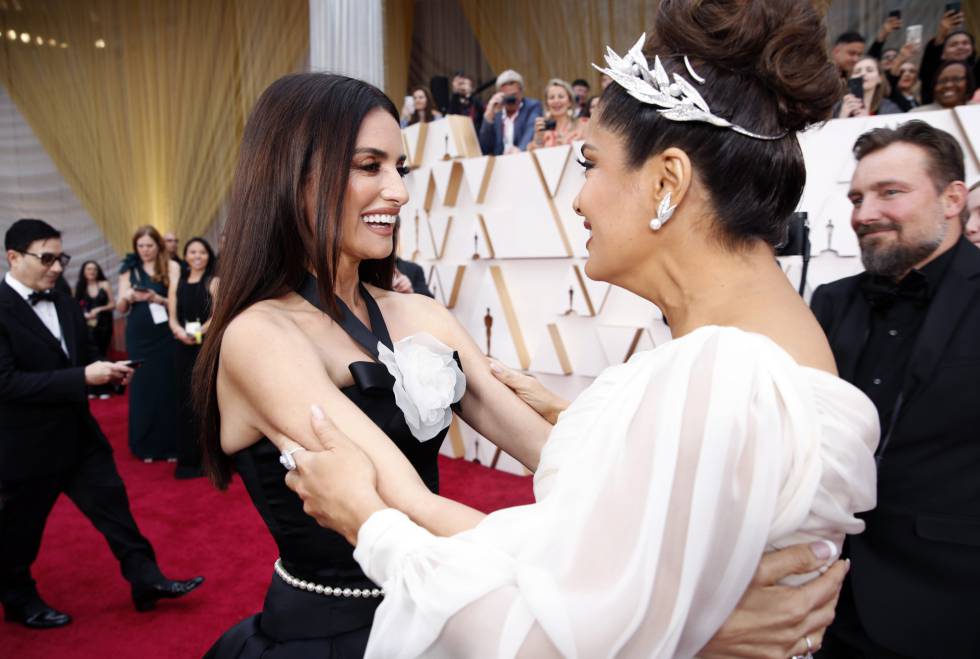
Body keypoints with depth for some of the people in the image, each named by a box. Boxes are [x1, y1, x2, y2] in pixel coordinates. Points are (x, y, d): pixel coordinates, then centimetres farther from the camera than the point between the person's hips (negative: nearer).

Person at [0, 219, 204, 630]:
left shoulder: (65, 305, 6)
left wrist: (109, 372, -8)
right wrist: (83, 377, -28)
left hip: (77, 433, 6)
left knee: (112, 503, 8)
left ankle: (147, 581, 19)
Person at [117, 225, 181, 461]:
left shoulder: (171, 267, -1)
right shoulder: (129, 269, 6)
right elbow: (120, 308, 5)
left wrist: (156, 298, -23)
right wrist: (127, 297, -16)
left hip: (165, 336, -2)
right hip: (138, 336, 2)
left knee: (167, 386, 1)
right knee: (141, 387, 6)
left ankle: (169, 444, 12)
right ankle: (146, 446, 16)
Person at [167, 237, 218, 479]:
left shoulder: (214, 281, -1)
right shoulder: (177, 282, 11)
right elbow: (172, 316, 6)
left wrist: (198, 333, -24)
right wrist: (180, 332, -16)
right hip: (183, 348, 4)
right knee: (185, 400, 8)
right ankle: (187, 458, 17)